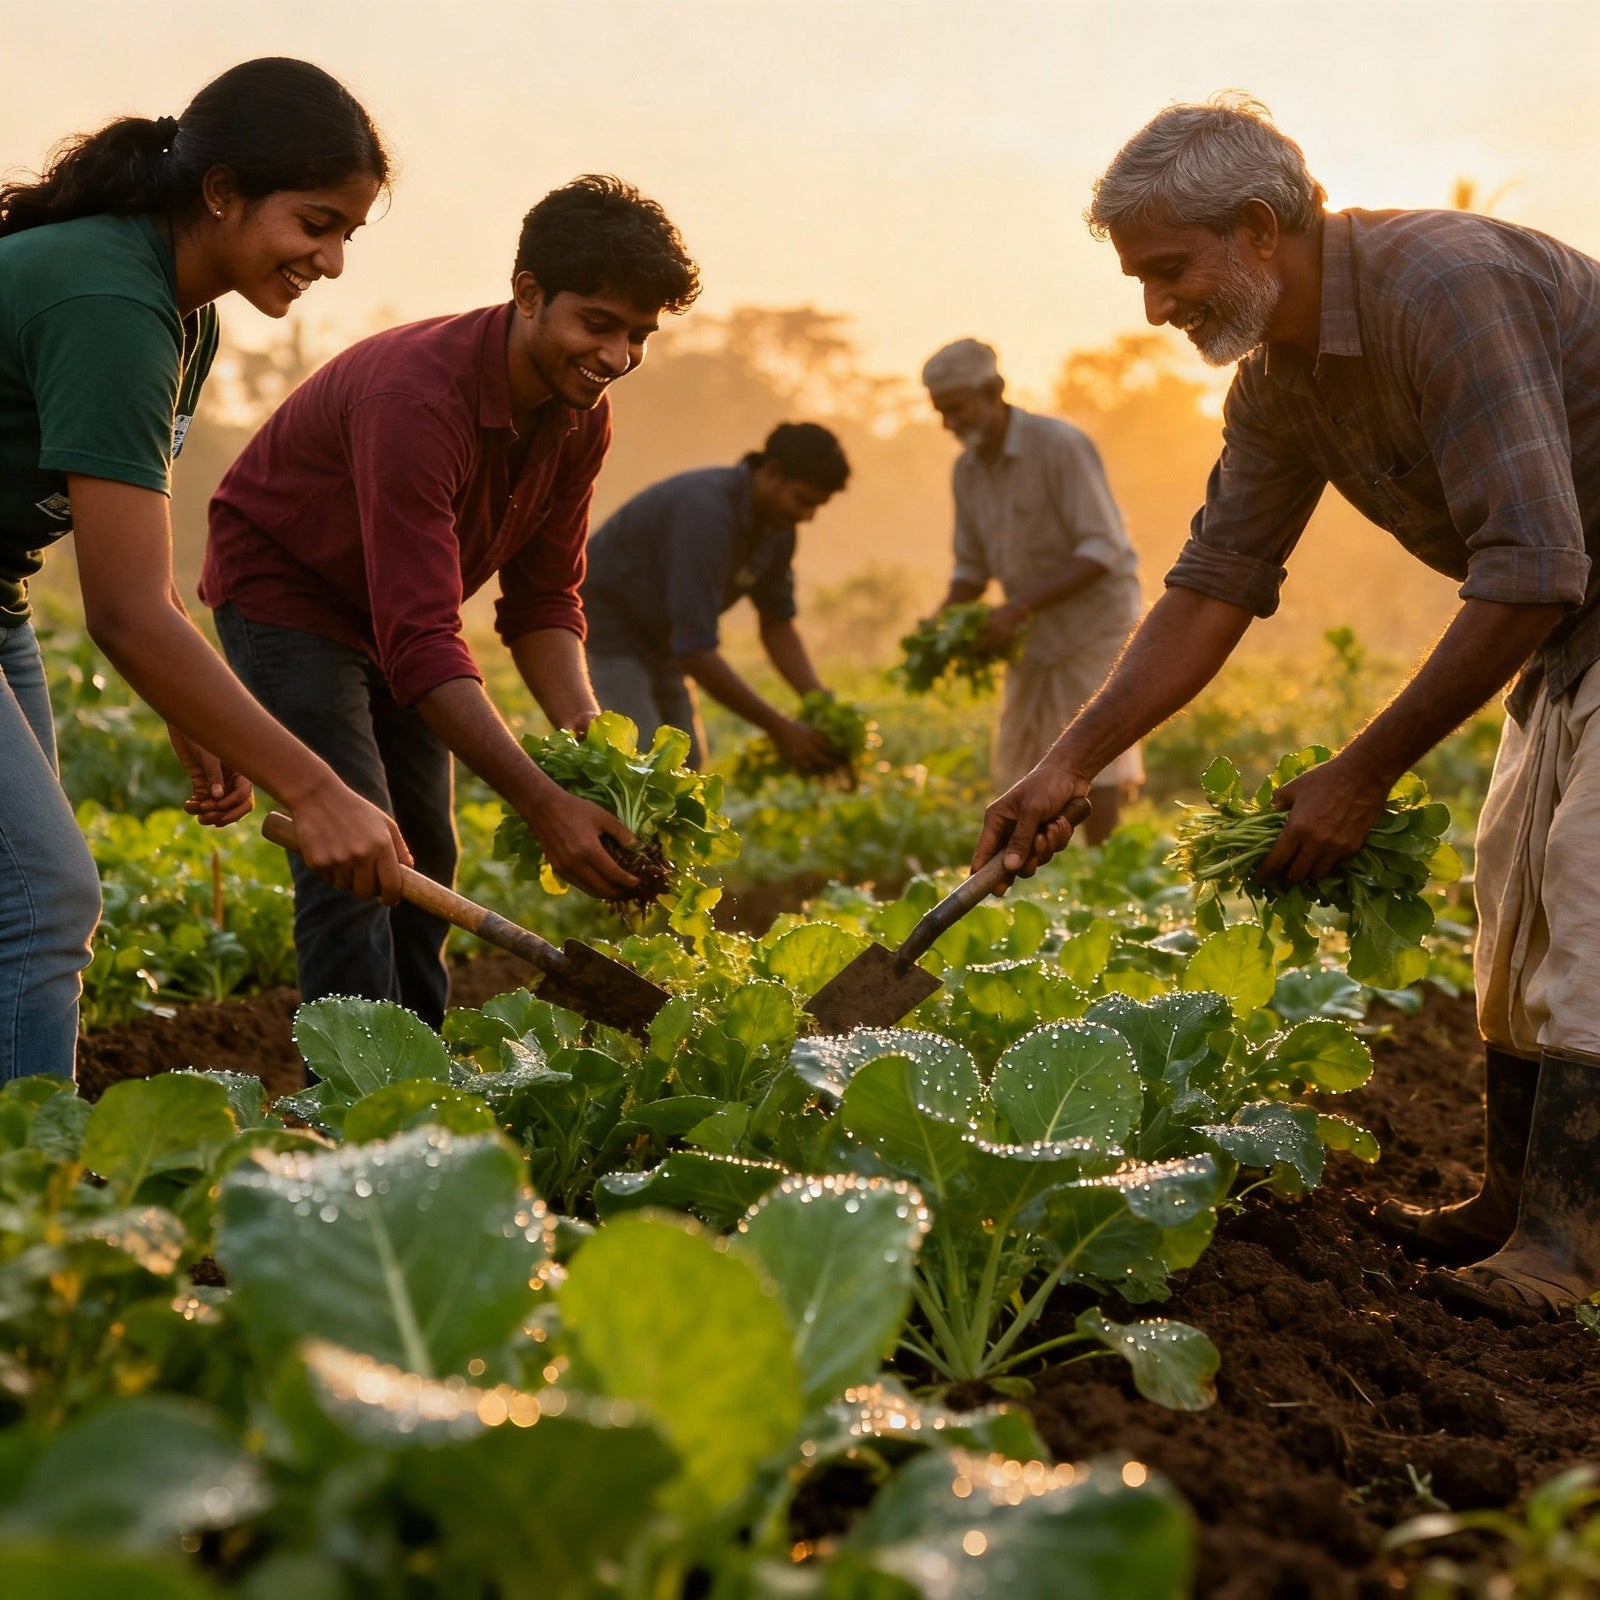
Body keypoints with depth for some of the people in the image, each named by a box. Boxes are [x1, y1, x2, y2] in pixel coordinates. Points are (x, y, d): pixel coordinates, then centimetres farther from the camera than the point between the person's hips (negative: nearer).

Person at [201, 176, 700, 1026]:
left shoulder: (581, 416, -13)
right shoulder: (418, 396, -38)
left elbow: (543, 599, -4)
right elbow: (421, 640, -42)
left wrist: (584, 731, -23)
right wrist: (543, 804, -46)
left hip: (399, 604, 8)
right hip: (285, 587, -8)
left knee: (426, 860, 8)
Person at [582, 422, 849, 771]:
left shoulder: (777, 524, -4)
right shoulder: (706, 512, -32)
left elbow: (778, 625, 6)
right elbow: (696, 650, -33)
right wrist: (778, 728, -28)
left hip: (658, 641, 9)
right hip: (603, 632, -9)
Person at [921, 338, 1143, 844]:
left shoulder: (1061, 446, -18)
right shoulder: (968, 469, 3)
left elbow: (1102, 550, -23)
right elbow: (971, 567, 11)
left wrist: (1020, 607, -30)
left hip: (1096, 619, -7)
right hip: (1036, 633, 7)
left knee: (1094, 773, -10)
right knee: (1020, 775, 5)